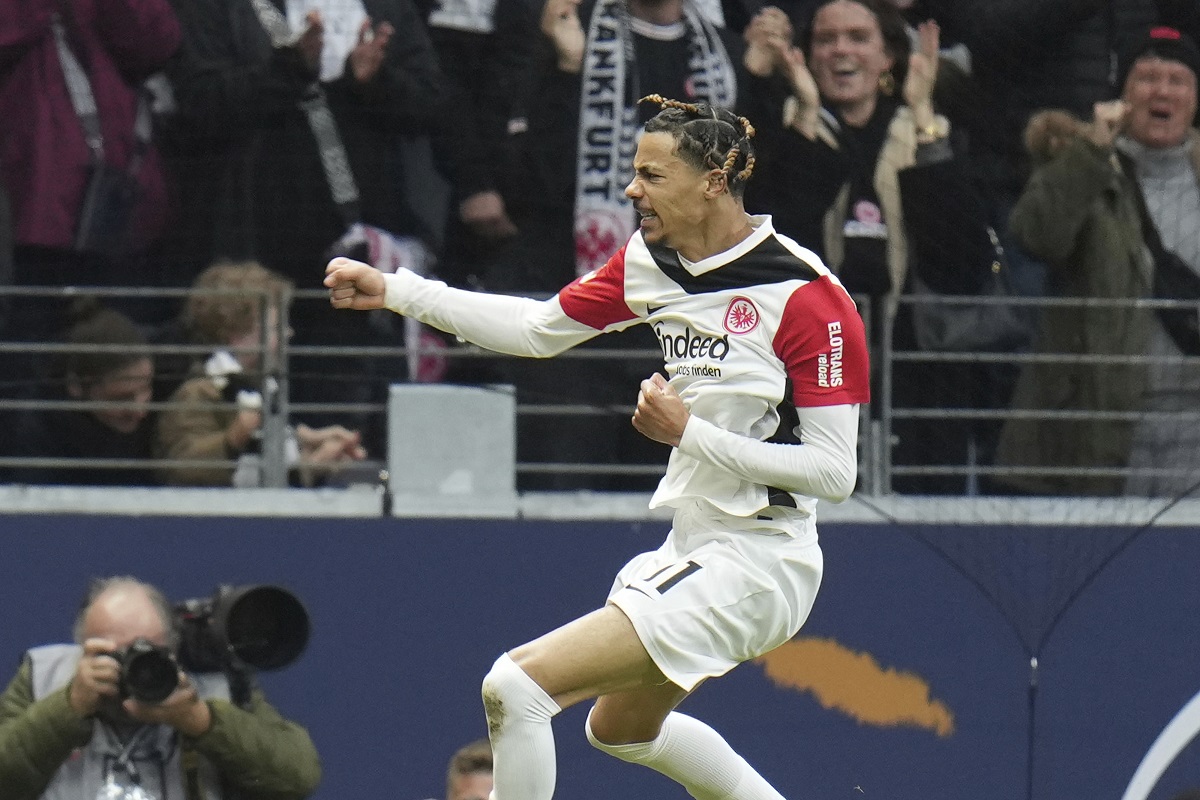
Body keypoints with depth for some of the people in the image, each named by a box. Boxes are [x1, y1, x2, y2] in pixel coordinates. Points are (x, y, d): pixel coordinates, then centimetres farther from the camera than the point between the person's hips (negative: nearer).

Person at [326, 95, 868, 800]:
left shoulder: (809, 297, -20)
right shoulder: (652, 263, 3)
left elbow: (835, 472, -20)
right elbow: (537, 329, 14)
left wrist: (690, 433, -22)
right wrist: (393, 291, 9)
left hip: (755, 564, -10)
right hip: (693, 549, 10)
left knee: (517, 685, -19)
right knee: (620, 728, 34)